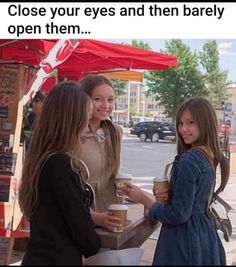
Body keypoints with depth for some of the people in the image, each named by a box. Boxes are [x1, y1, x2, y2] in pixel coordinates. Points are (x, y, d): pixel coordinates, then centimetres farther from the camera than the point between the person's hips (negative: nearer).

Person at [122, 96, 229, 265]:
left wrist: (144, 199, -11)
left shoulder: (189, 160, -22)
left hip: (184, 240, -8)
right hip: (204, 234, 8)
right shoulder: (210, 156, 4)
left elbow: (178, 215, -21)